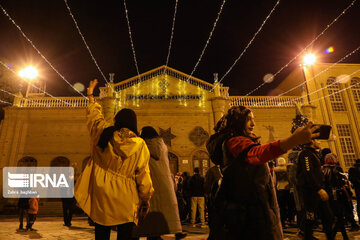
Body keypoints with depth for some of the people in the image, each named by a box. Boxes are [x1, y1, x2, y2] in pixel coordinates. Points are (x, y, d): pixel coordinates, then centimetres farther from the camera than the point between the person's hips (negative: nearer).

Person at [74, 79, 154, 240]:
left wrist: (90, 96, 34)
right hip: (125, 200, -1)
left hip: (101, 197, 2)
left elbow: (94, 115, 18)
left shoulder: (103, 134, -2)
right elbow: (143, 175, -3)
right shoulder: (140, 144, -6)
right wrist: (146, 200, 7)